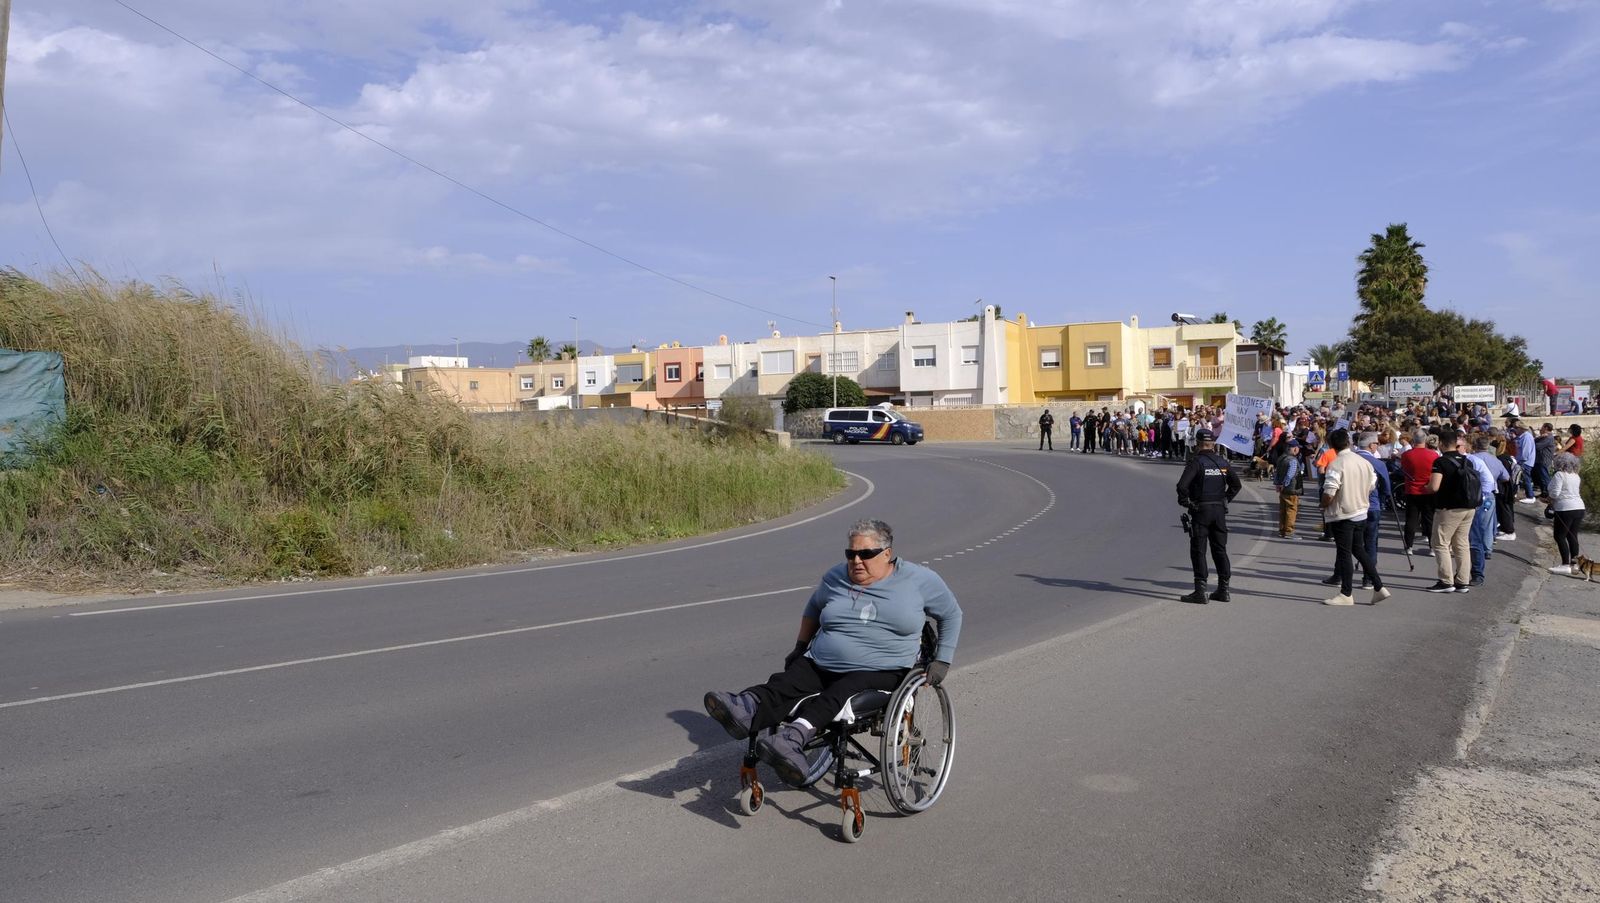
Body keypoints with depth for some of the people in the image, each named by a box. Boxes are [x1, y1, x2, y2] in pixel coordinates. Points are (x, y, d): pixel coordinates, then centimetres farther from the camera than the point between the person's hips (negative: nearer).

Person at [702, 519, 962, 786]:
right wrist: (800, 646, 26)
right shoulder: (835, 577, 12)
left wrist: (942, 660, 4)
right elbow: (813, 608, 31)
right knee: (784, 684, -28)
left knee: (837, 695, -36)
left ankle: (795, 735, -60)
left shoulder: (919, 580, 2)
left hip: (881, 673, -4)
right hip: (821, 665, 4)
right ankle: (747, 709, -55)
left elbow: (951, 614, 12)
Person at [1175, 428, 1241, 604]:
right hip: (1220, 510, 6)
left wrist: (1184, 502, -7)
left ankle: (1200, 592, -5)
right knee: (1220, 550, 12)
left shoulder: (1196, 462, -11)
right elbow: (1237, 484, 13)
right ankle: (1223, 590, 16)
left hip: (1200, 510, -6)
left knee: (1198, 551, -2)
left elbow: (1182, 485, -21)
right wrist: (1225, 500, 16)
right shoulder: (1222, 462, 8)